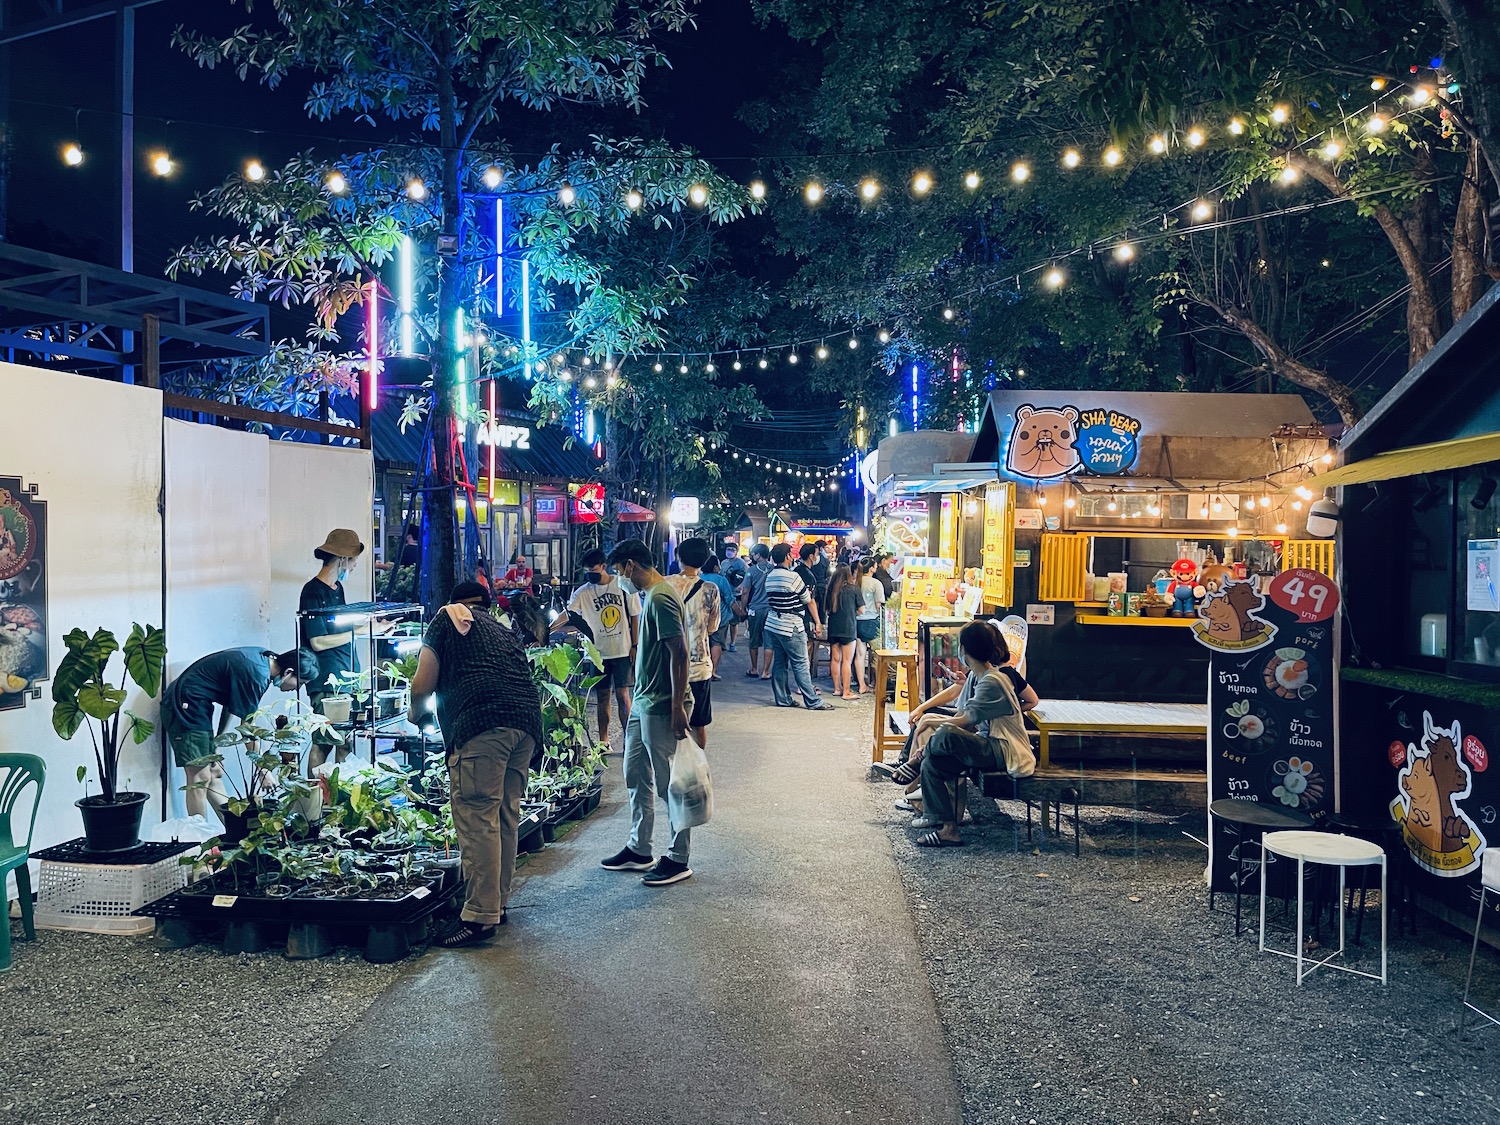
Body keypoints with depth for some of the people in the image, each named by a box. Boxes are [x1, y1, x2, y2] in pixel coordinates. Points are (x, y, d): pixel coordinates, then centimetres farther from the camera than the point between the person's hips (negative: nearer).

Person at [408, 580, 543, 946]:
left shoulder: (447, 617, 15)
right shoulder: (504, 631, 32)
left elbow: (423, 685, 8)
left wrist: (416, 714, 29)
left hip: (482, 724, -7)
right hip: (528, 722, 7)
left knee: (477, 817, -5)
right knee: (505, 816, 15)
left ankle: (480, 916, -6)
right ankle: (498, 902, 24)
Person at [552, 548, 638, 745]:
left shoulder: (623, 585, -4)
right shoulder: (584, 592, 0)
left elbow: (635, 617, 2)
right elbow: (567, 614, -9)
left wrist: (634, 646, -2)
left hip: (622, 651, -2)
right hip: (598, 652, 2)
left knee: (622, 695, -2)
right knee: (602, 696, 8)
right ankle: (603, 742, 17)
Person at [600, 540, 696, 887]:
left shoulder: (661, 599, -18)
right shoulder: (649, 595, 13)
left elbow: (679, 654, -22)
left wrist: (677, 707, -23)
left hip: (661, 707, -11)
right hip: (643, 702, 11)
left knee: (668, 784, 0)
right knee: (635, 777, 17)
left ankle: (678, 860, 10)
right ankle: (639, 850, 28)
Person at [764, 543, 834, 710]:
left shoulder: (769, 577, 8)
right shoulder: (793, 576, -15)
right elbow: (809, 601, -6)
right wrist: (817, 622, 4)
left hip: (772, 623, 8)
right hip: (791, 626, -8)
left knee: (779, 662, 11)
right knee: (800, 663, -4)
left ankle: (782, 698, 15)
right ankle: (813, 701, 0)